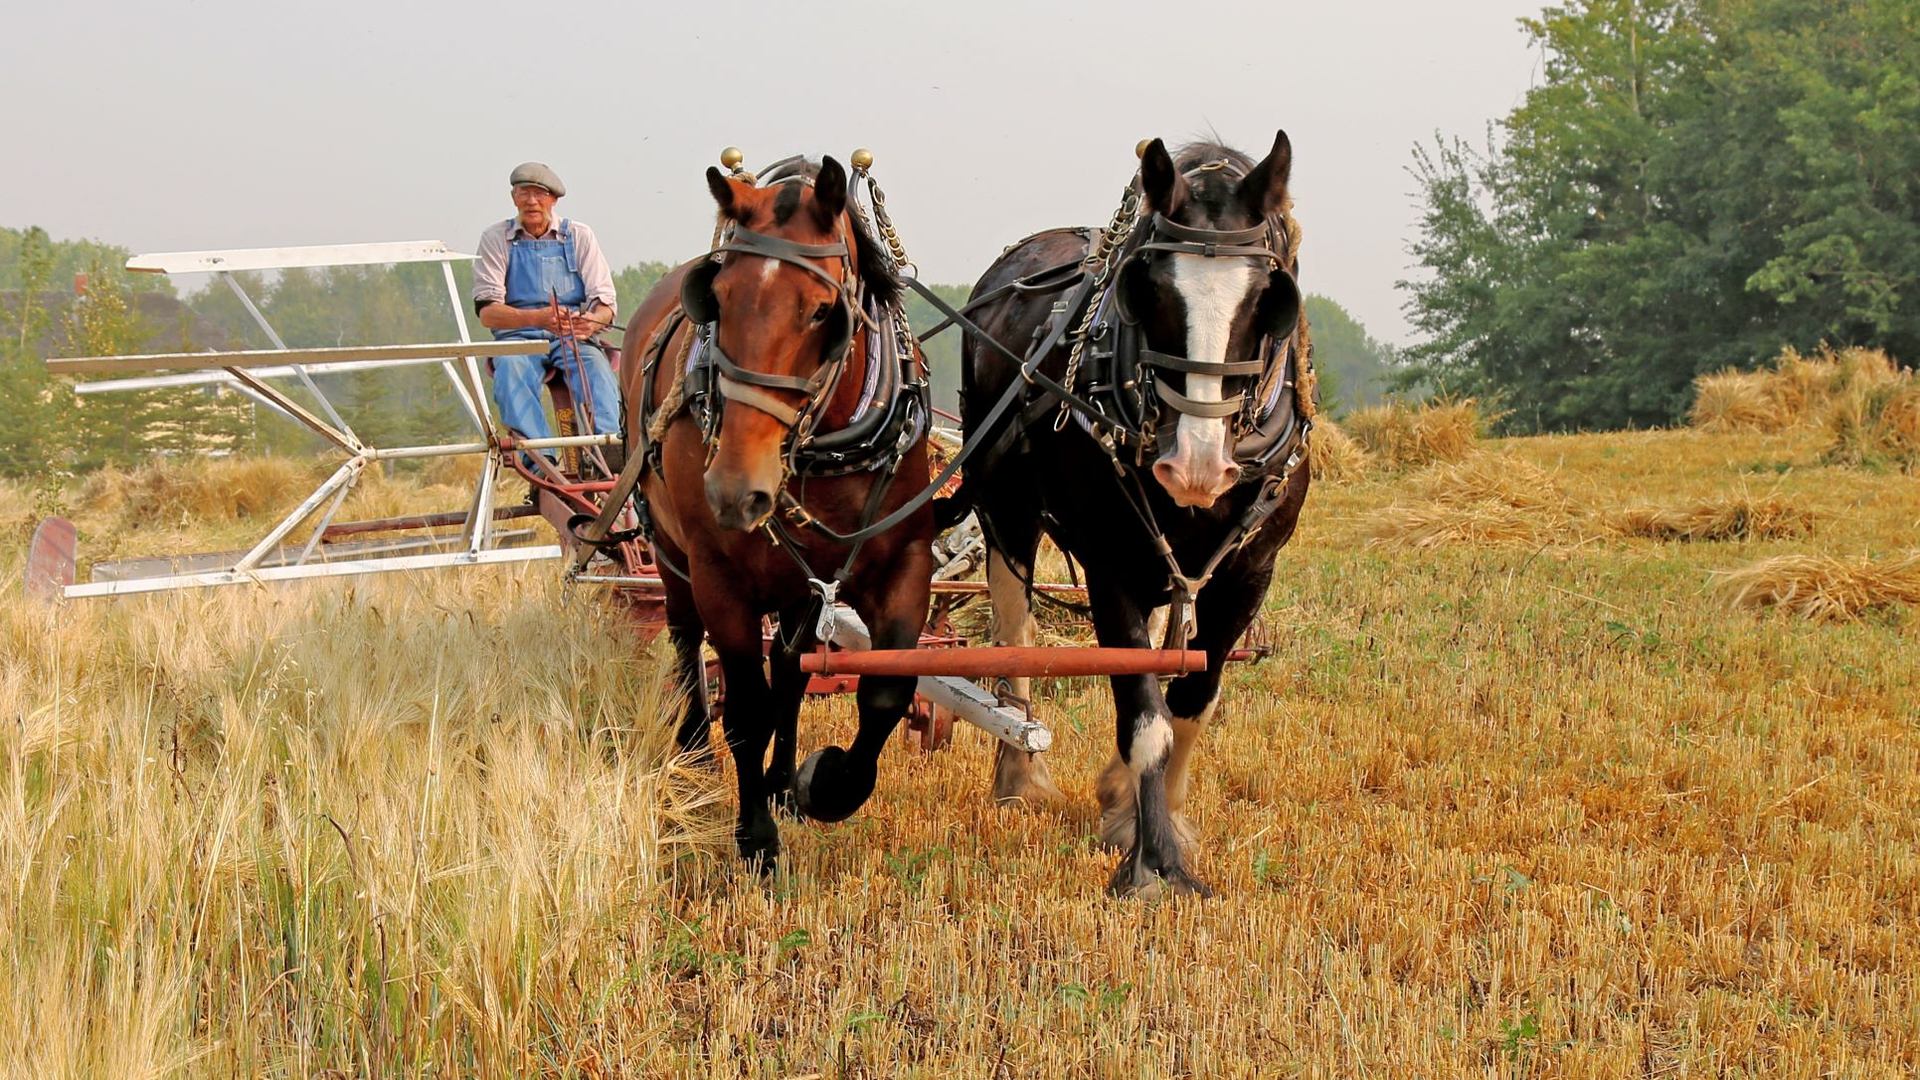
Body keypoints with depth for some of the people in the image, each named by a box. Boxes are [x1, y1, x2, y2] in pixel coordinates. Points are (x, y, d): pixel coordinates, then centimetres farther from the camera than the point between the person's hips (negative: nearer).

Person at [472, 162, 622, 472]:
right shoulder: (496, 239, 6)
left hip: (575, 339, 1)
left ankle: (609, 449, -53)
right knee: (510, 369, -35)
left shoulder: (579, 236, 10)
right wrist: (538, 318, -25)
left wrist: (592, 322, -23)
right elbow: (487, 312, -5)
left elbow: (604, 304, 4)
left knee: (596, 367, -33)